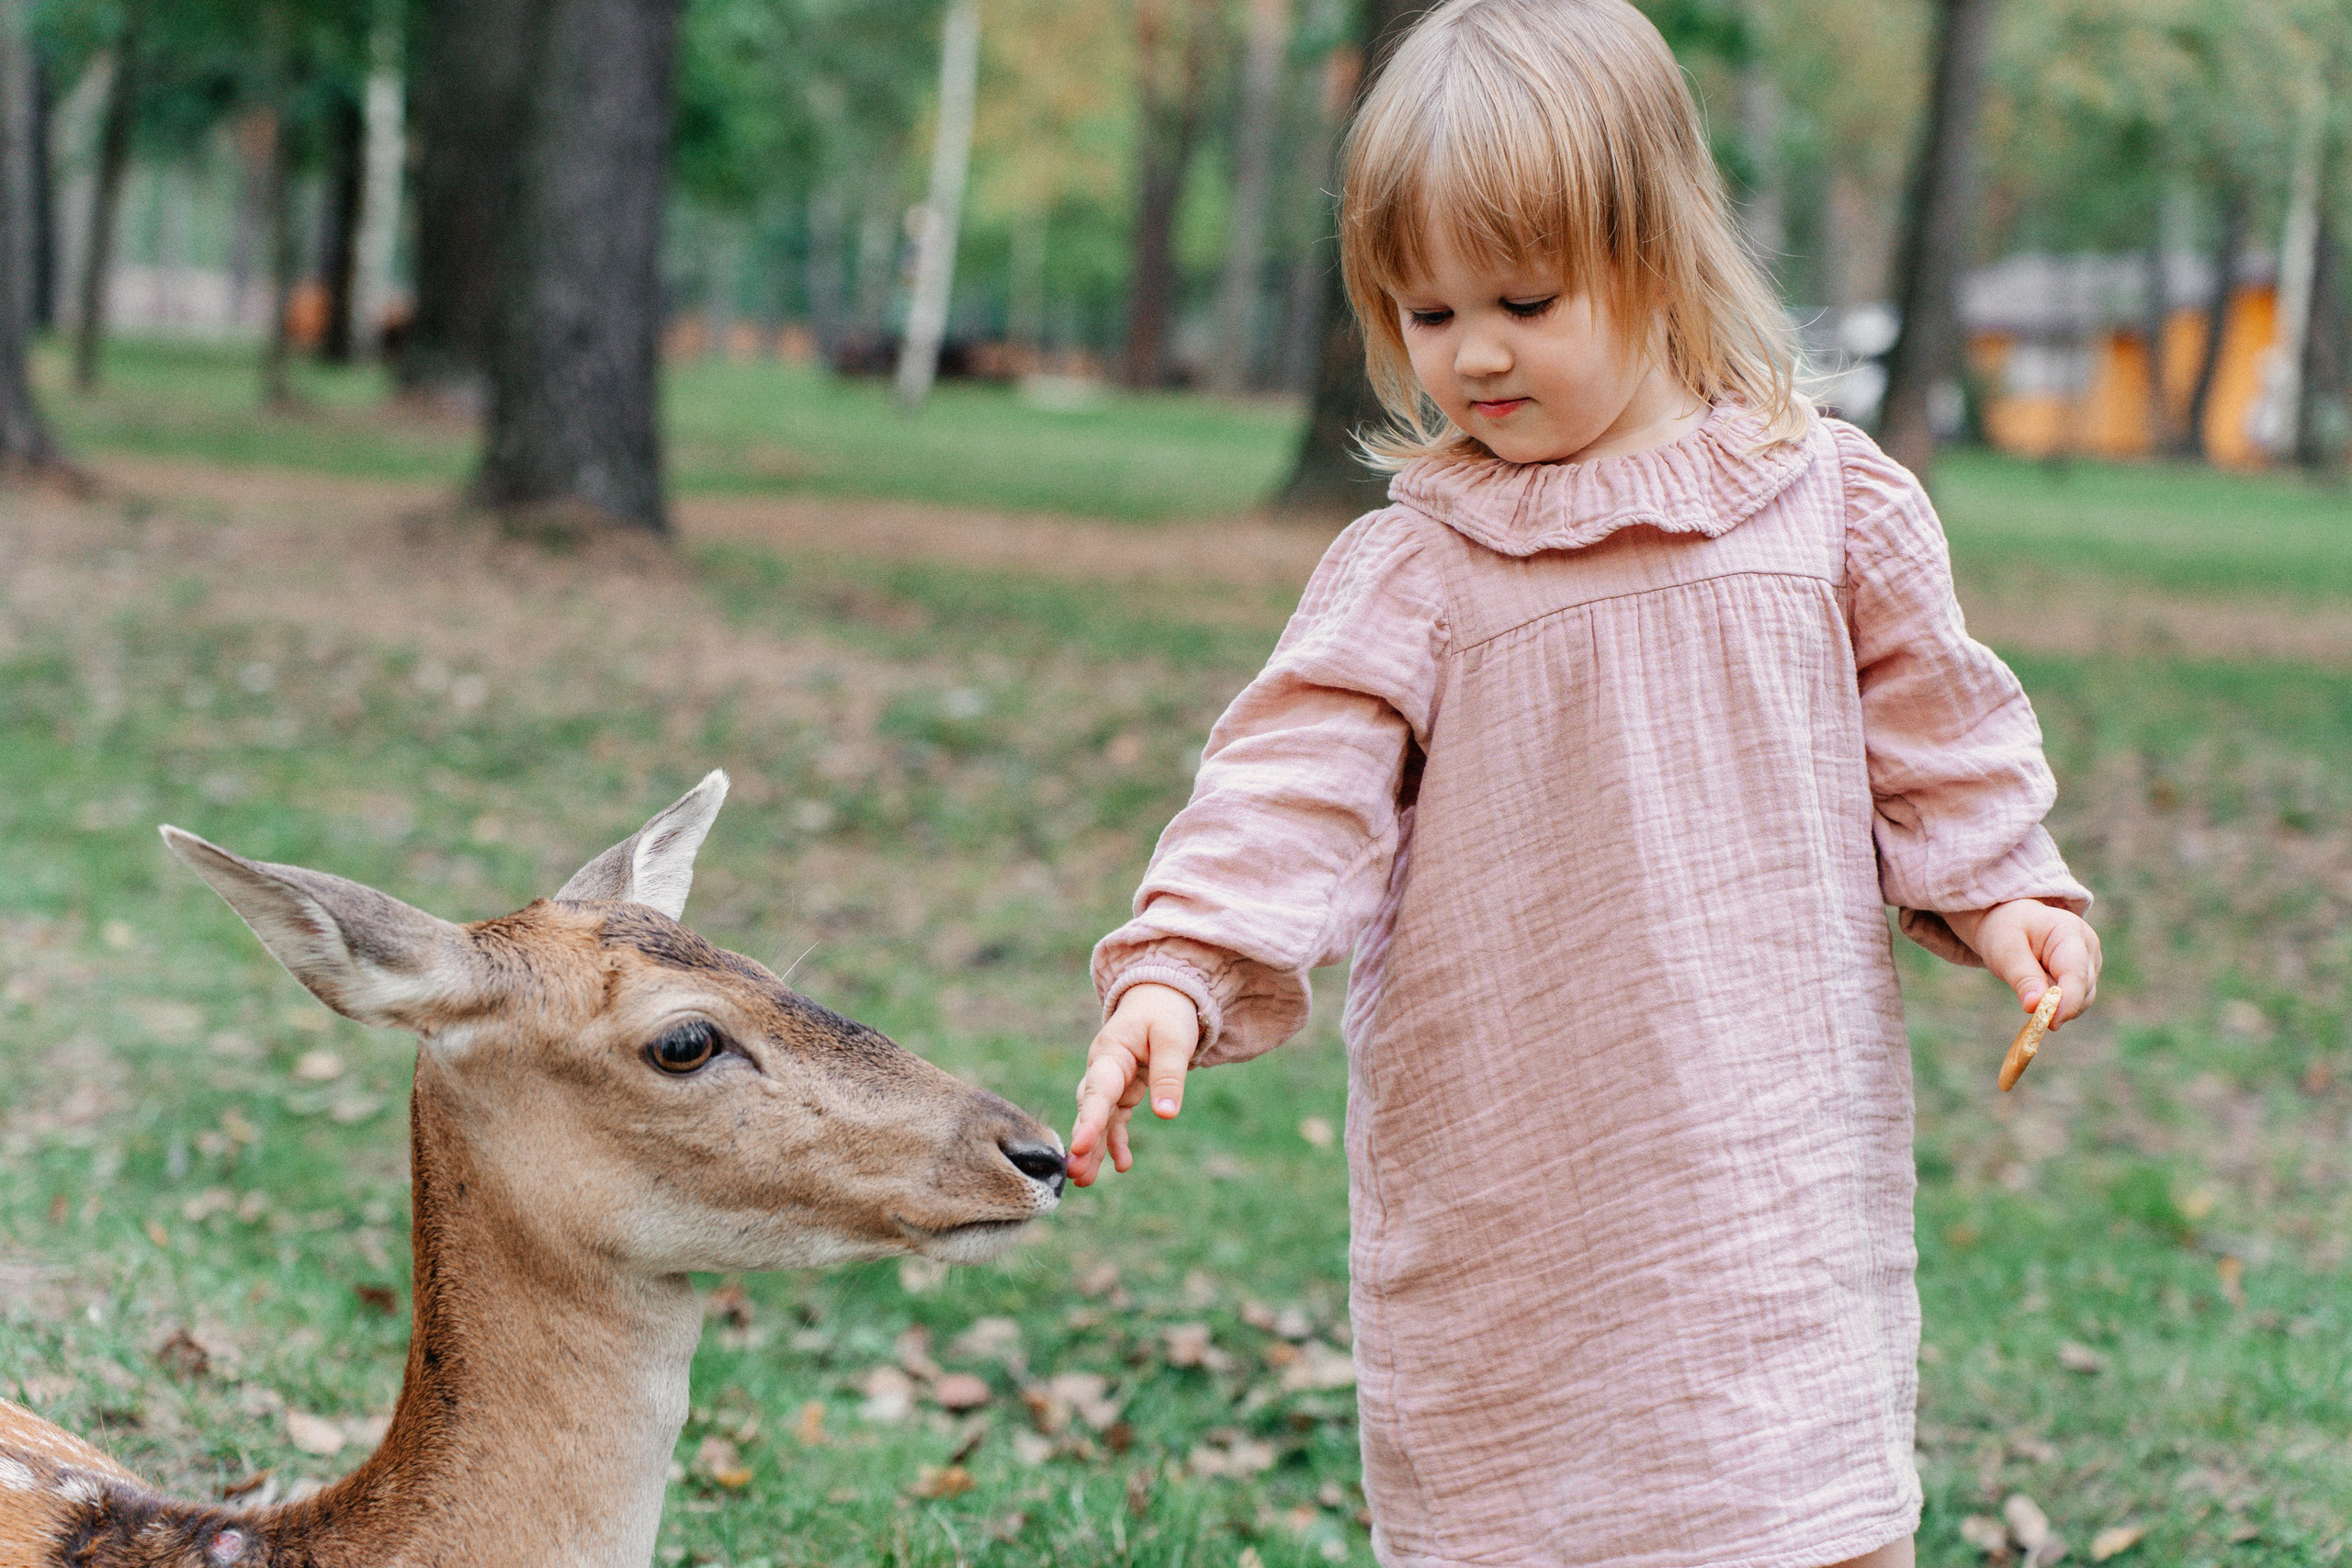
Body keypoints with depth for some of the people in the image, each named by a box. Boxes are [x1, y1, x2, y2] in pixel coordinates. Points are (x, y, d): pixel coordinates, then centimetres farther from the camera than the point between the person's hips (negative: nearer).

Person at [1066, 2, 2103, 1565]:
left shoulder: (1828, 501, 1)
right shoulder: (1407, 572, -3)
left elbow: (1925, 727, 11)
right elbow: (1296, 781, -11)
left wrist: (1998, 888, 1)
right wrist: (1179, 964, -24)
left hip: (1770, 1128, 0)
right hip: (1503, 1178, 0)